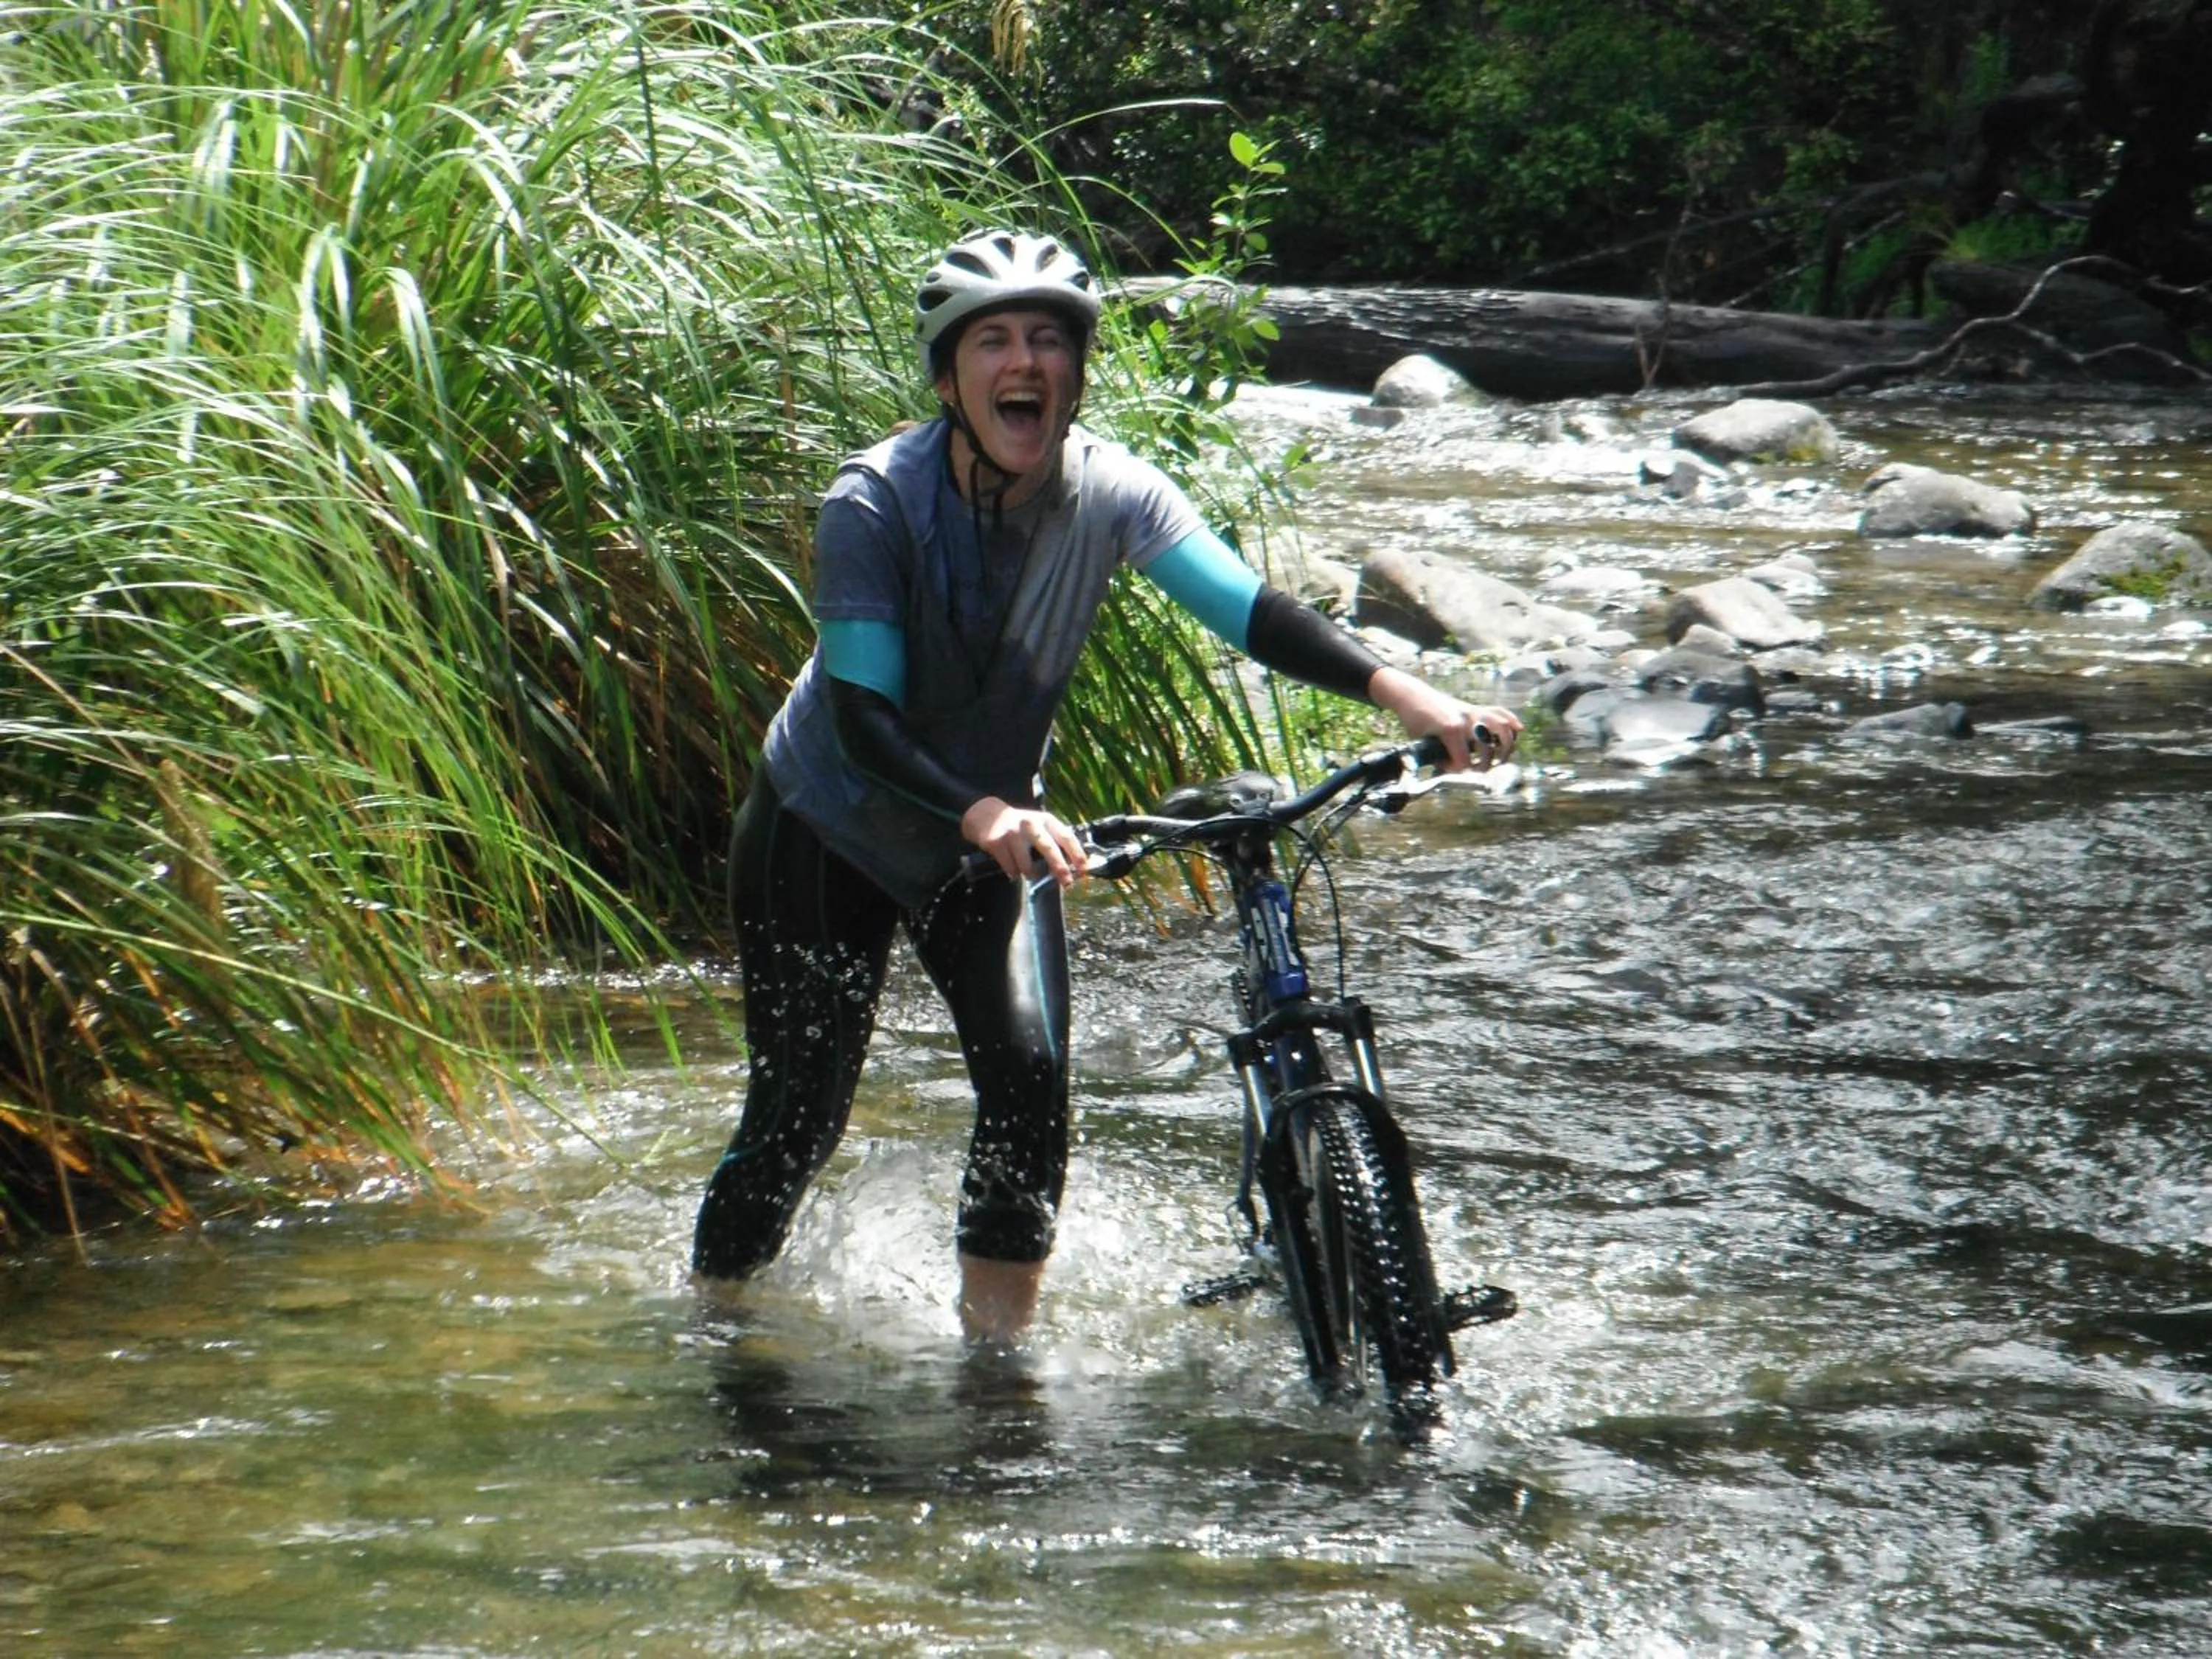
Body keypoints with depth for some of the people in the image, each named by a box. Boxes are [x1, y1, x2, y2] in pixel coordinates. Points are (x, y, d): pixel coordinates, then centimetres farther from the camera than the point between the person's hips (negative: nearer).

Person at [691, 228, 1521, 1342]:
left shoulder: (1109, 493, -18)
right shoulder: (875, 502, -26)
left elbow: (1248, 610, -29)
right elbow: (862, 721, -32)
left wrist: (1402, 694, -45)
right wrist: (981, 816, -50)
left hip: (998, 828, 3)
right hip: (828, 830, -3)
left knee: (1030, 1080, -15)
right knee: (800, 1113, -2)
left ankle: (994, 1354, -2)